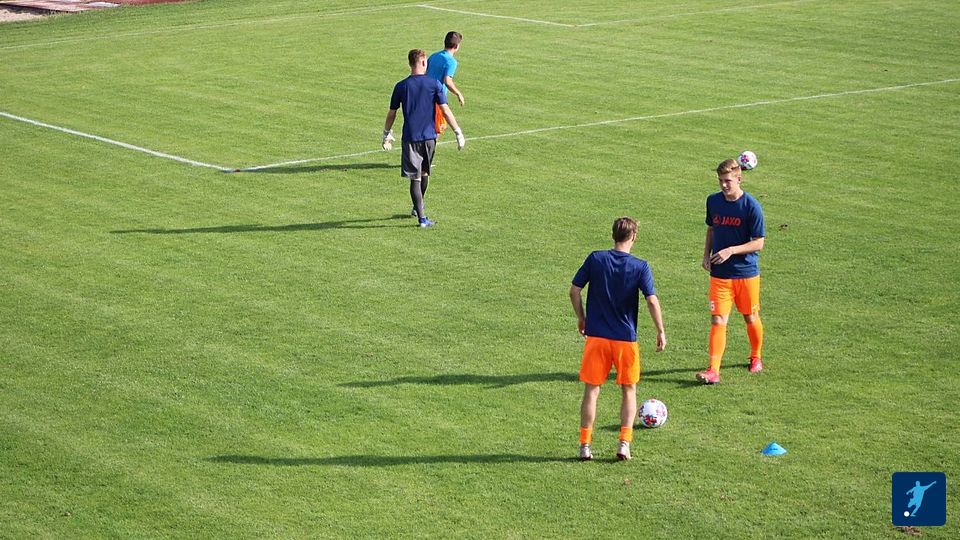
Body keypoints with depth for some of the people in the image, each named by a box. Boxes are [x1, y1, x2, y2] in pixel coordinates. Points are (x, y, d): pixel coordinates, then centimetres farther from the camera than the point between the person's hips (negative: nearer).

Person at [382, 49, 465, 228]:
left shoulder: (401, 86, 0)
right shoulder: (434, 84, -3)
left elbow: (392, 113, 8)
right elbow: (445, 110, -6)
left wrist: (387, 135, 22)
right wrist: (458, 133, 0)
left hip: (410, 138, -1)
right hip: (429, 137, 1)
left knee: (415, 178, -3)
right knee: (424, 173, 21)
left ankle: (421, 217, -11)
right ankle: (418, 207, 37)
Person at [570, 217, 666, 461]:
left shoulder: (595, 259, -3)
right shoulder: (640, 267, -8)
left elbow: (574, 290, 1)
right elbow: (652, 301, -13)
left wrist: (581, 318, 15)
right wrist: (661, 331, -2)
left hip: (596, 336, 1)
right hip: (626, 338, -1)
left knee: (591, 390, 8)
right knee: (629, 390, 14)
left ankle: (585, 444, 7)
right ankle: (624, 443, 4)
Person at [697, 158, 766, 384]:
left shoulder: (751, 206, -13)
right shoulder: (713, 201, 2)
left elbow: (758, 243, -11)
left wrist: (731, 251, -22)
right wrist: (707, 254, 4)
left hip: (746, 272, -2)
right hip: (719, 274, 2)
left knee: (751, 318, 13)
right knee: (718, 320, -7)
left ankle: (756, 358, 37)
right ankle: (713, 371, -11)